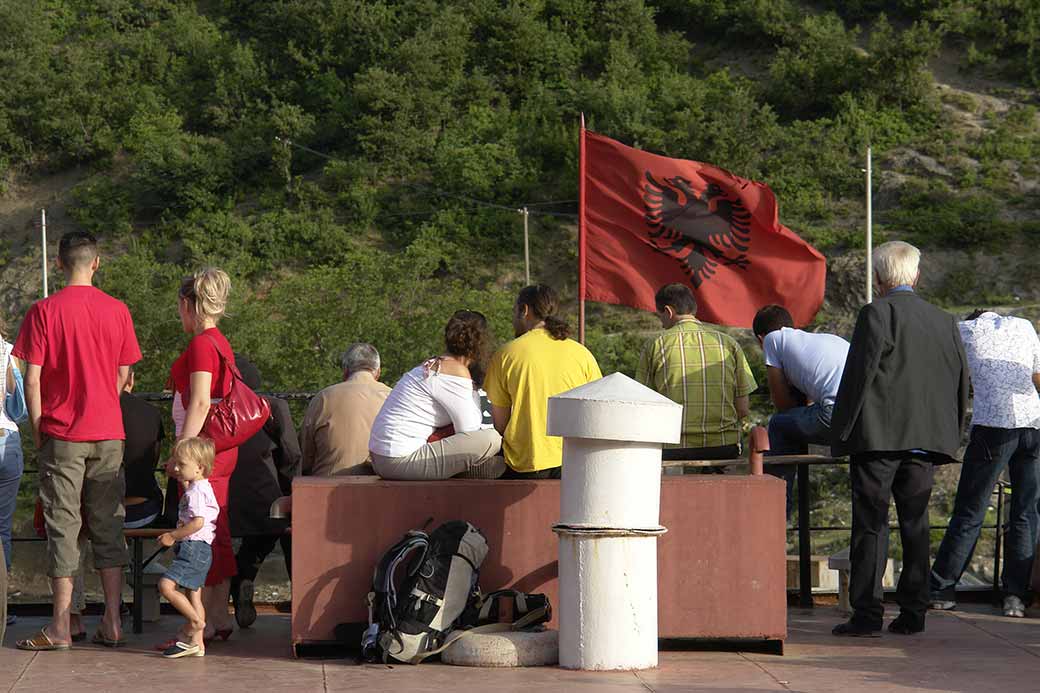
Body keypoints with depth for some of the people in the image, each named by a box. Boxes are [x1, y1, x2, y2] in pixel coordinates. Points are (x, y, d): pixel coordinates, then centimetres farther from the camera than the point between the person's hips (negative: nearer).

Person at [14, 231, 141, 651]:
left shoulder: (44, 311, -7)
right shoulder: (117, 311, 2)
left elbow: (32, 379, -8)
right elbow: (123, 377, 8)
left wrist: (37, 429, 3)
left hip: (62, 434, -3)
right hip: (108, 434, 3)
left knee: (63, 526, 1)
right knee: (108, 526, 8)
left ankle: (60, 627, 1)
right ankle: (112, 624, 8)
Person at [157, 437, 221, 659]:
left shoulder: (196, 491, -14)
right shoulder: (201, 488, 17)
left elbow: (198, 522, -25)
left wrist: (173, 537, -19)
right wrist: (183, 482, 35)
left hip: (194, 547, -11)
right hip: (198, 549, 11)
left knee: (166, 584, -17)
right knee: (193, 594, 10)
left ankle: (195, 621, -9)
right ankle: (196, 642, 11)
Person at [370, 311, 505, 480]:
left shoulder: (434, 364, 18)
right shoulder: (457, 371, -12)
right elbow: (470, 429, -11)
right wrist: (473, 389, 2)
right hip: (402, 461, -11)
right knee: (491, 440, -17)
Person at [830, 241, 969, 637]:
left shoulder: (876, 314, -9)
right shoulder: (944, 321, 10)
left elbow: (859, 374, -13)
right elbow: (961, 381, 12)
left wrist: (842, 431, -6)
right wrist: (947, 434, 20)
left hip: (878, 437, -5)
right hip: (924, 439, 5)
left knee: (871, 524, -2)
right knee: (916, 523, 11)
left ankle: (867, 614, -4)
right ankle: (912, 613, 12)